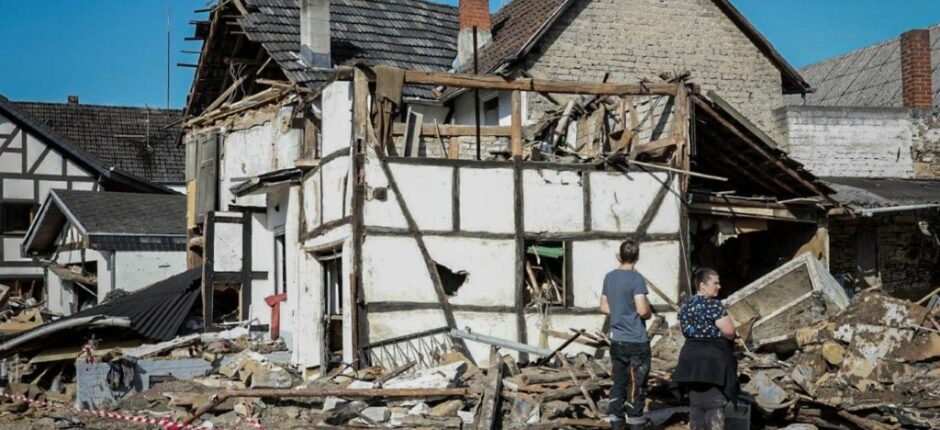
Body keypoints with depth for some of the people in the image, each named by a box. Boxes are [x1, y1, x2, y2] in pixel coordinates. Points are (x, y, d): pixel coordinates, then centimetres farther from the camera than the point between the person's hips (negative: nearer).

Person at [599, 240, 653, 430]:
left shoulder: (609, 277, 6)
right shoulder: (636, 279, -14)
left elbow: (604, 307, 13)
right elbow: (643, 310, -21)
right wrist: (649, 314, 0)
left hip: (617, 341, 6)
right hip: (636, 342, -6)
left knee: (618, 385, 10)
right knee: (637, 387, 2)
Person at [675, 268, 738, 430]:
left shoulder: (685, 306, 9)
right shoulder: (713, 304, -16)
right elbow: (729, 331, -20)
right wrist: (731, 336, 2)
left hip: (690, 357, 8)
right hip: (713, 359, -8)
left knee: (696, 403, 11)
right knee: (715, 404, -3)